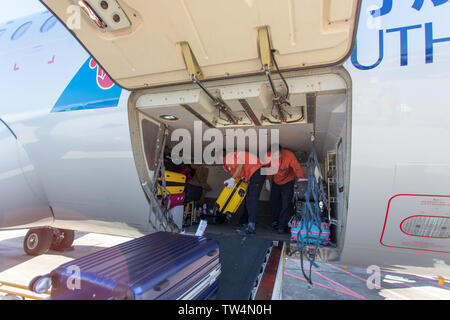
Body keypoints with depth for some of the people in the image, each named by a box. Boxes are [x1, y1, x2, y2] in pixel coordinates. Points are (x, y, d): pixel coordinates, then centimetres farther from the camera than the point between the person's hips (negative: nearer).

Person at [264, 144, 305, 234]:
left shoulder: (289, 155, -32)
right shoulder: (268, 156, -21)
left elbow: (298, 168, -30)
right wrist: (267, 181, 3)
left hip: (288, 182, -4)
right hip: (275, 182, 4)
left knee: (285, 204, -11)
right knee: (274, 202, 10)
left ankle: (283, 226, -1)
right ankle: (275, 222, 29)